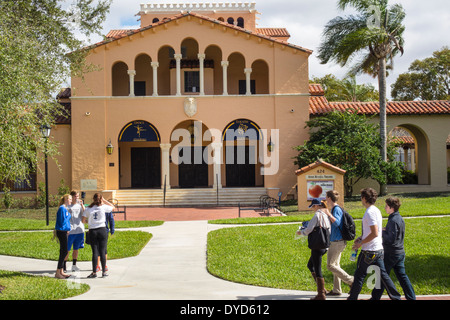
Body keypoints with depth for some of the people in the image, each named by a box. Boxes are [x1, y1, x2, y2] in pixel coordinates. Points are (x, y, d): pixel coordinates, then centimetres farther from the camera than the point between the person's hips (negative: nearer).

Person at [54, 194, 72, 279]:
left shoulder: (65, 208, 15)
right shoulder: (62, 208, -14)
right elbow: (62, 221, -19)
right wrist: (68, 216, -6)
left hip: (64, 232, 10)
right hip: (62, 232, -10)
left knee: (63, 252, 12)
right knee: (64, 252, -9)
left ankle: (61, 271, 18)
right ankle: (58, 273, -6)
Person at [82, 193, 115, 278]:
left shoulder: (88, 209, 2)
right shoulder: (103, 207, -1)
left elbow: (83, 221, 3)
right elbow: (113, 207, 16)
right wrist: (104, 201, 14)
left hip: (92, 231, 1)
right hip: (102, 230, -1)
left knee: (95, 252, 2)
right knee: (102, 251, 3)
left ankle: (94, 272, 1)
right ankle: (104, 271, 6)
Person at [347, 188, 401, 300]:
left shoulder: (369, 212, -17)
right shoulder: (376, 210, 12)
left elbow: (375, 233, -24)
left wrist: (361, 243, -16)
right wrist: (361, 237, 16)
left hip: (369, 251, -9)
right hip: (378, 249, 9)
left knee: (359, 275, 3)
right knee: (382, 274, 11)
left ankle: (352, 297, 11)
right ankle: (396, 297, 10)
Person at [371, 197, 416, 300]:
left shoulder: (393, 220, -20)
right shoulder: (400, 218, 9)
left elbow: (391, 239, -24)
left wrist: (382, 232, -12)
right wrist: (385, 231, 9)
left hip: (391, 254, -9)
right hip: (400, 252, 9)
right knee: (402, 275, 11)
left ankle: (375, 297, 14)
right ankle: (411, 297, 11)